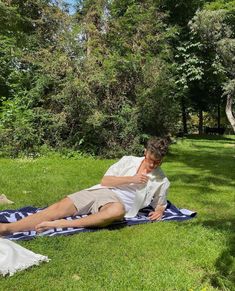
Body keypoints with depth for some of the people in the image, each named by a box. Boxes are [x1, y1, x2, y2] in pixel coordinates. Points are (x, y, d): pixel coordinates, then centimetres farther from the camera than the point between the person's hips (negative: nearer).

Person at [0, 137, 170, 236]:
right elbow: (105, 181, 4)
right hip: (100, 192, 3)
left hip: (119, 203, -2)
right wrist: (131, 179, -5)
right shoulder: (129, 160, 10)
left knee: (117, 211, -43)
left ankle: (62, 224, -37)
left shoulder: (162, 182, 10)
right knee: (58, 208, -20)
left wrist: (159, 211, -2)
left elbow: (160, 205, 22)